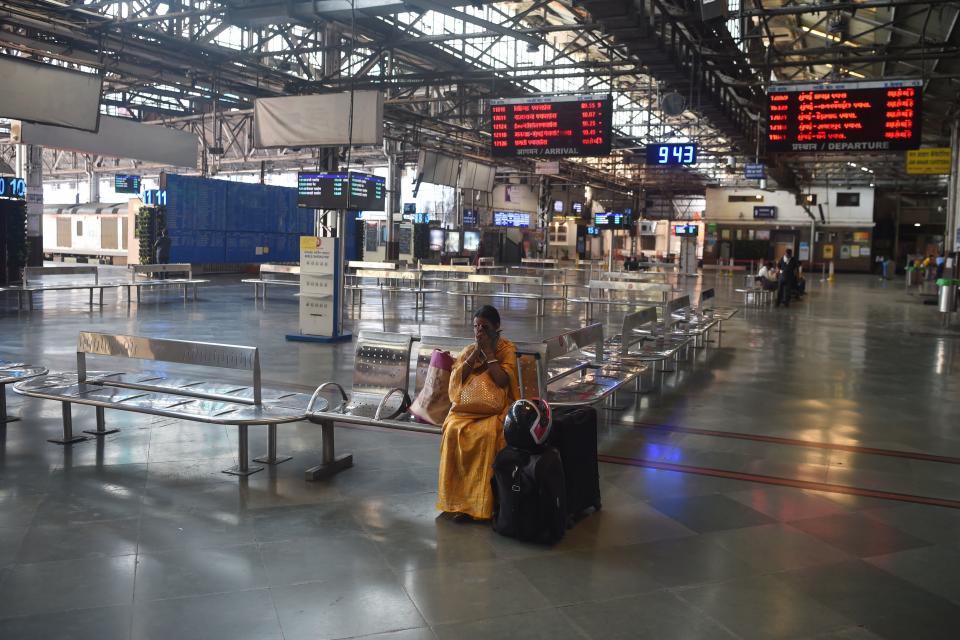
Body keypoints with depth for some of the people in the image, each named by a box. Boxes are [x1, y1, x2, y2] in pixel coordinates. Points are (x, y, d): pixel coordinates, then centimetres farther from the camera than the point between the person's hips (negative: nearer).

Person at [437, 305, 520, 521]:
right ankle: (459, 499, -23)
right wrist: (476, 352, -3)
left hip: (496, 409, -3)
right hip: (467, 407, 3)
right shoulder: (469, 350, 16)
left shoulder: (507, 349, 5)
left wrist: (488, 352, -8)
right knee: (453, 431, -29)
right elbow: (456, 378, 3)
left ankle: (482, 501, -26)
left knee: (488, 434, -35)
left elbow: (503, 381, -9)